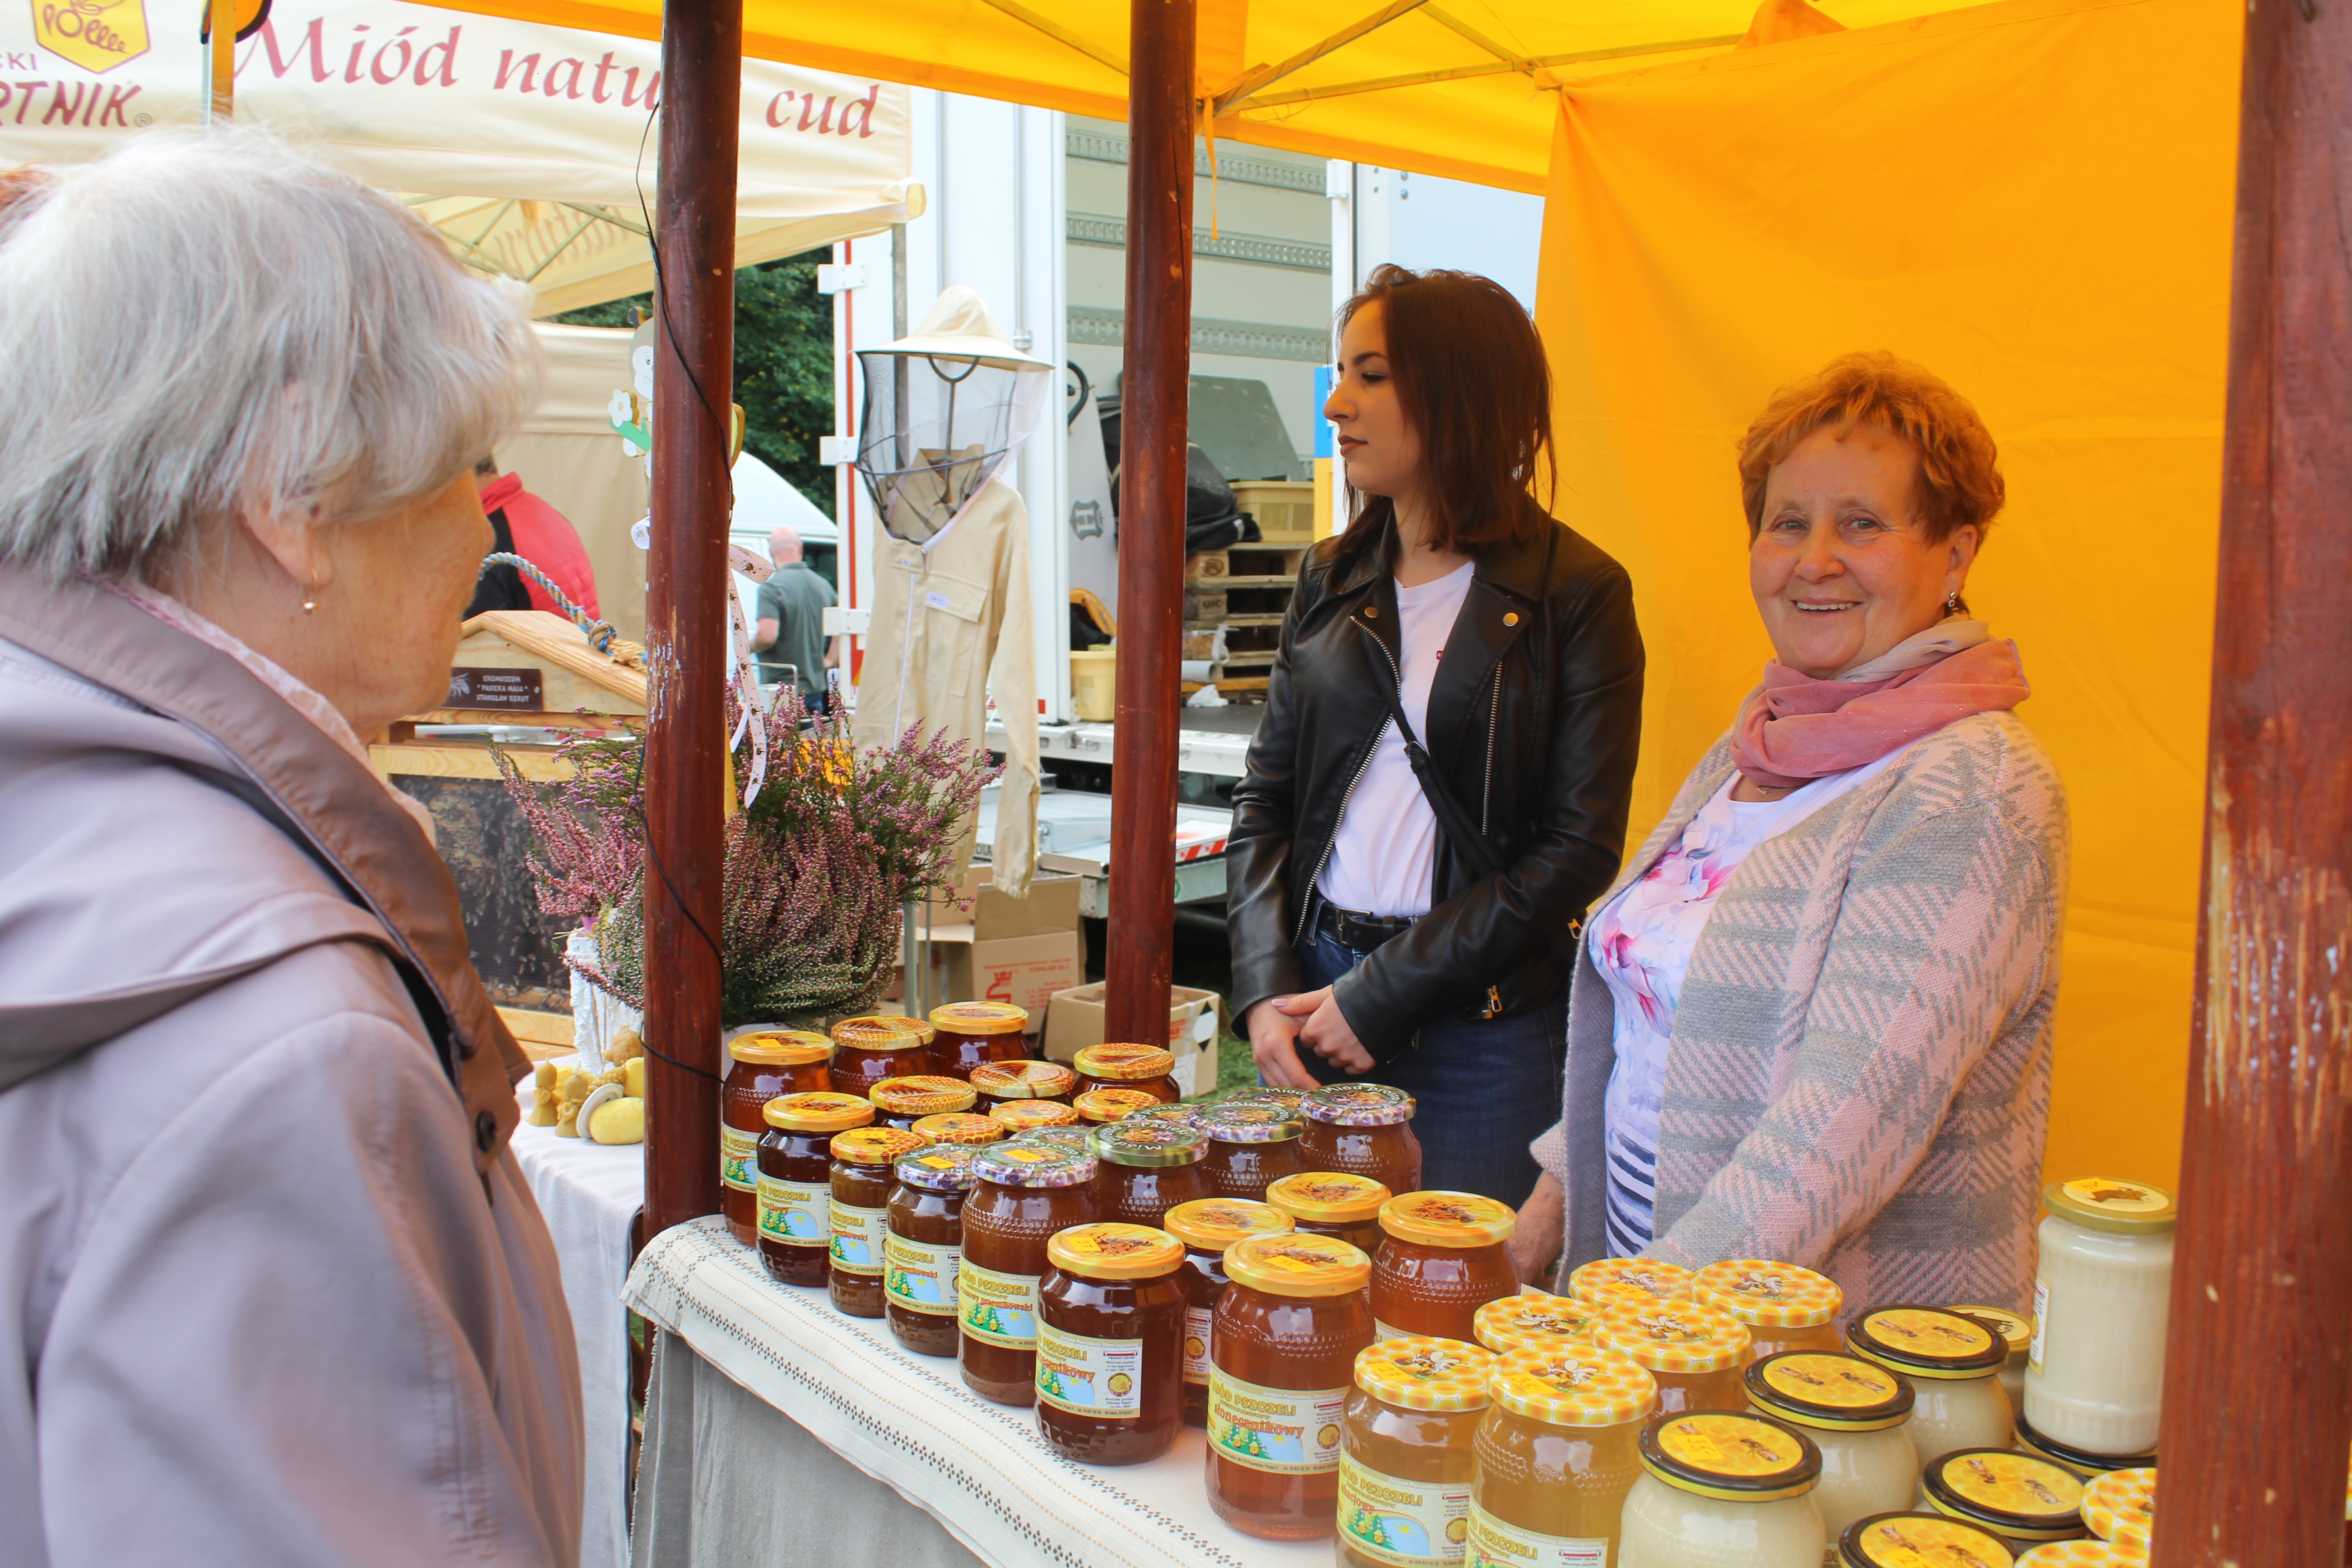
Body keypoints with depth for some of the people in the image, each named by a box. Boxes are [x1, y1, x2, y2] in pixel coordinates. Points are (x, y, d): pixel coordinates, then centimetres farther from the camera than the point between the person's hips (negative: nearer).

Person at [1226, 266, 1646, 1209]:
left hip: (1477, 1024, -4)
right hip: (1311, 987, 4)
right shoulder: (1331, 578, 9)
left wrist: (1381, 998, -13)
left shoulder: (1578, 593, -6)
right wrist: (1265, 987, -6)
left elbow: (1581, 848, -11)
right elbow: (1265, 796, 9)